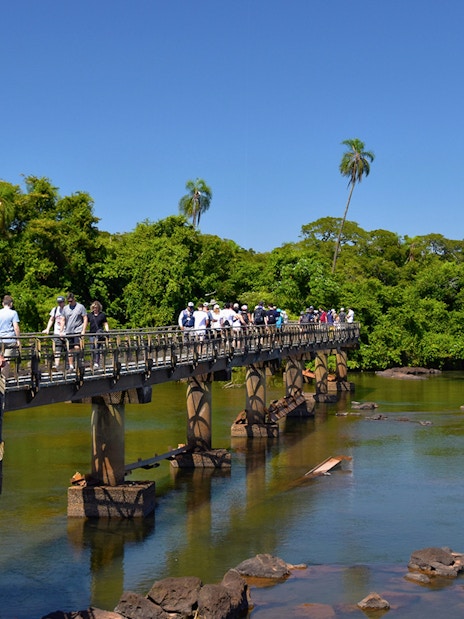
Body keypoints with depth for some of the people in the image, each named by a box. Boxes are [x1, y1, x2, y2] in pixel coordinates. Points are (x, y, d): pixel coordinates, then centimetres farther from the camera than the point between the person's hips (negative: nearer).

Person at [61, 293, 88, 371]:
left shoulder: (80, 307, 1)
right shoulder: (65, 308, 12)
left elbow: (85, 319, -1)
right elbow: (63, 320, 16)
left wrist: (83, 331, -9)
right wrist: (61, 331, 8)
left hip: (77, 331, -4)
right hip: (68, 332, 4)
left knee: (77, 347, -16)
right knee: (70, 350, 4)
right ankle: (71, 366, 9)